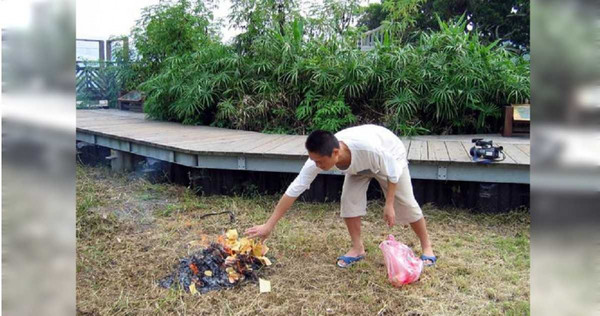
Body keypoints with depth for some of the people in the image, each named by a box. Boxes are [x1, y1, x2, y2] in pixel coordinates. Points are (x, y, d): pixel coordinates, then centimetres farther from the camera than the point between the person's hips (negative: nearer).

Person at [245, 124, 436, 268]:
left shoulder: (368, 147, -48)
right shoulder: (318, 158, -35)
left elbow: (393, 172, -28)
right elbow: (294, 189, -31)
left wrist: (389, 204, -22)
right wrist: (269, 225, -32)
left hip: (390, 156, -4)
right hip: (358, 165, 4)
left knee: (406, 203, 1)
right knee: (349, 199, -12)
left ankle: (426, 247, 22)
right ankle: (357, 248, 7)